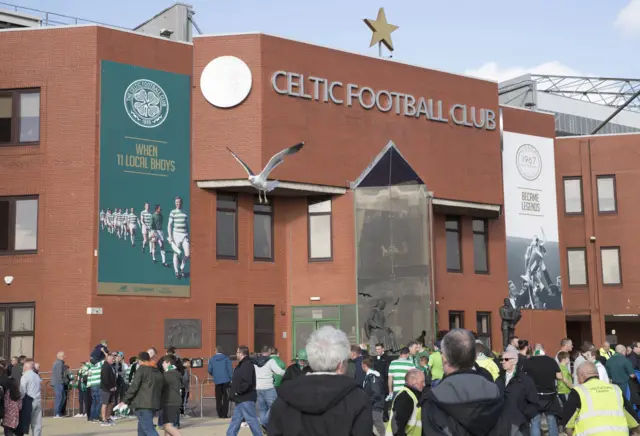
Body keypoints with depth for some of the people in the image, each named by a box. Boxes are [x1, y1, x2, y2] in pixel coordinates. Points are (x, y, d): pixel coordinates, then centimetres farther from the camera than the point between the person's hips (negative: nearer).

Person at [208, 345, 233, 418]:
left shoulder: (212, 359, 2)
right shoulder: (226, 358, -2)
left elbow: (210, 370, 4)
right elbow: (230, 369, -8)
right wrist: (232, 379, -5)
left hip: (217, 380, 2)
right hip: (226, 380, -2)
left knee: (218, 398, 10)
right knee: (226, 397, 4)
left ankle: (220, 414, 9)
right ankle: (224, 414, -1)